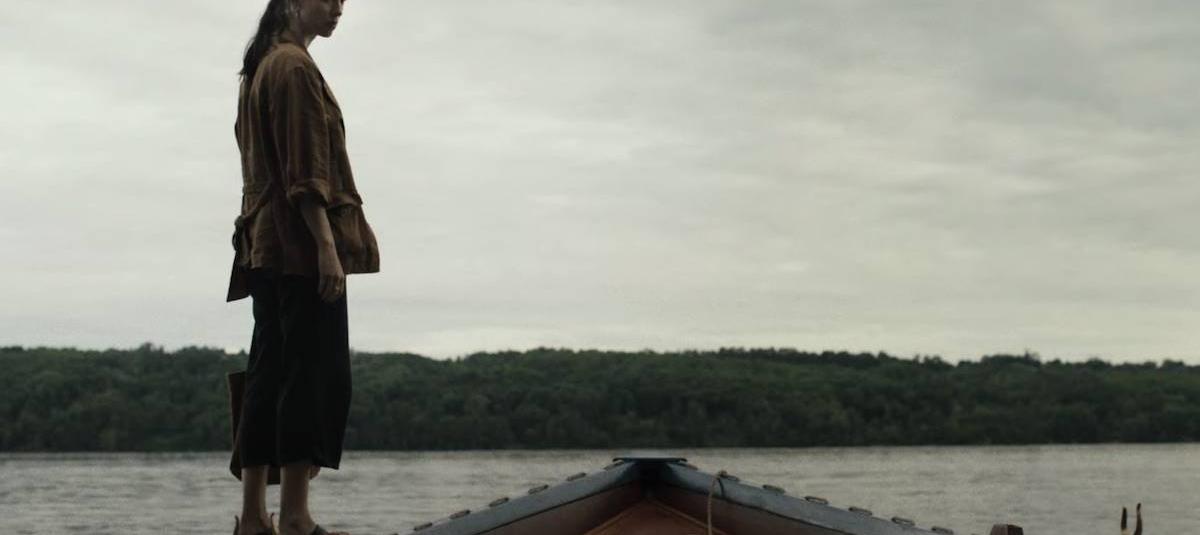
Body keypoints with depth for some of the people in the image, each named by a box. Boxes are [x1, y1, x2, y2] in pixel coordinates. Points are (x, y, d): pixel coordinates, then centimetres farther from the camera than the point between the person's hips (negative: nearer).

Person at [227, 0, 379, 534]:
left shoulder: (262, 66, 21)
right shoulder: (295, 65, -8)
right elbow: (305, 169, -16)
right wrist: (327, 245, -20)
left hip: (264, 245, 10)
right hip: (302, 244, -10)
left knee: (268, 376, 7)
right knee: (315, 374, -9)